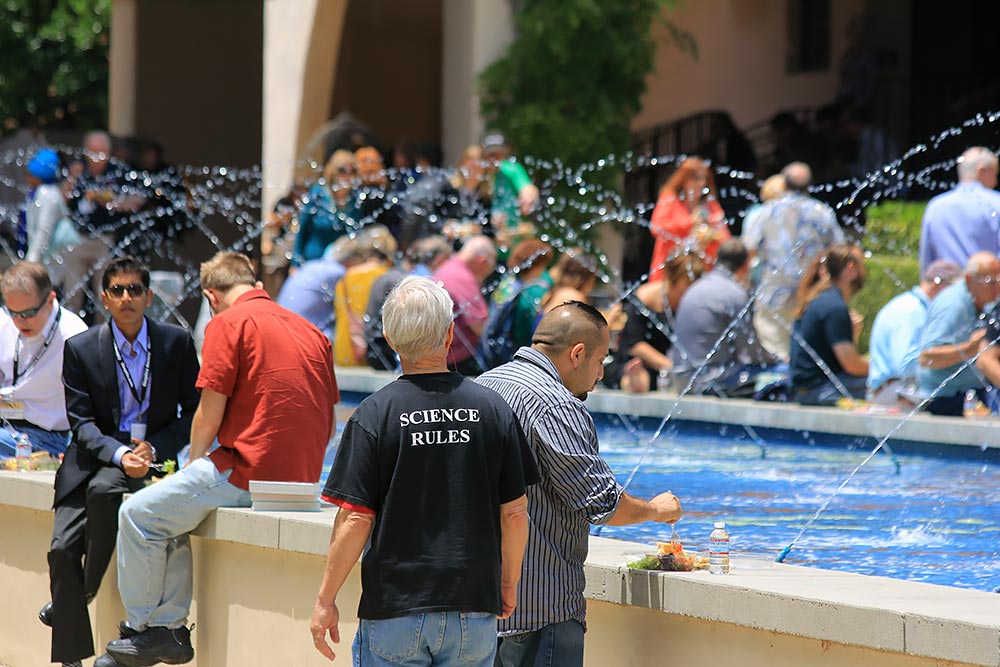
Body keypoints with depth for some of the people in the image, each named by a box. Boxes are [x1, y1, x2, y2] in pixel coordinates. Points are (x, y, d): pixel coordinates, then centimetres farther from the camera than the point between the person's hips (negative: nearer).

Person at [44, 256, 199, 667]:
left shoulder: (176, 343, 1)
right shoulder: (81, 349, 2)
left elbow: (193, 413, 5)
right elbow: (81, 421, -1)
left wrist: (153, 449, -11)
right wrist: (119, 454, -20)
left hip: (152, 456, -2)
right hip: (95, 456, 2)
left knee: (103, 489, -34)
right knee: (62, 547, -16)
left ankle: (85, 591, -12)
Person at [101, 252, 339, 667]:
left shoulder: (228, 324, -6)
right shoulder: (310, 332, 16)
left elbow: (209, 417, -7)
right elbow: (326, 422, 18)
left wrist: (194, 465, 11)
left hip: (246, 472, -8)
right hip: (301, 477, 8)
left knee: (140, 514, 5)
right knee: (173, 513, 24)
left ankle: (145, 630, 10)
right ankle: (171, 627, 20)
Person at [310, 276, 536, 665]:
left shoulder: (374, 414, -8)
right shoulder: (492, 408, 0)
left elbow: (355, 520, -9)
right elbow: (515, 513, 3)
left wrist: (325, 601, 0)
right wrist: (509, 583, 18)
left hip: (394, 609, -2)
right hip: (475, 606, 2)